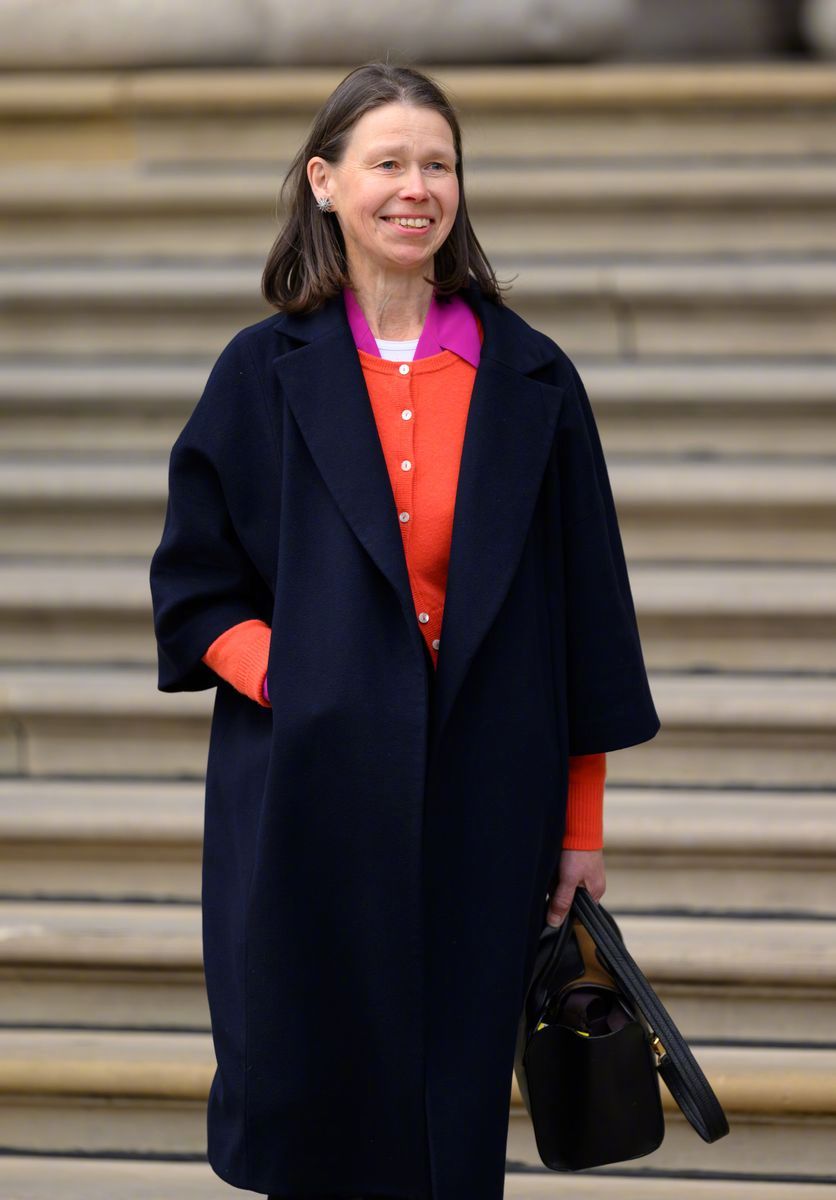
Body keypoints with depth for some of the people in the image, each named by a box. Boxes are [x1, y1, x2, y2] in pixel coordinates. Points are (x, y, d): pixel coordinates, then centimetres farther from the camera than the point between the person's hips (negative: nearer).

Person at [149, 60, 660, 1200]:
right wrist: (284, 677, -12)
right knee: (313, 1107, 1)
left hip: (481, 804, 1)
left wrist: (582, 822, 2)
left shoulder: (530, 381, 4)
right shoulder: (264, 375, 4)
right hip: (311, 798, 0)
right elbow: (194, 587, 7)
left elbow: (584, 614, 5)